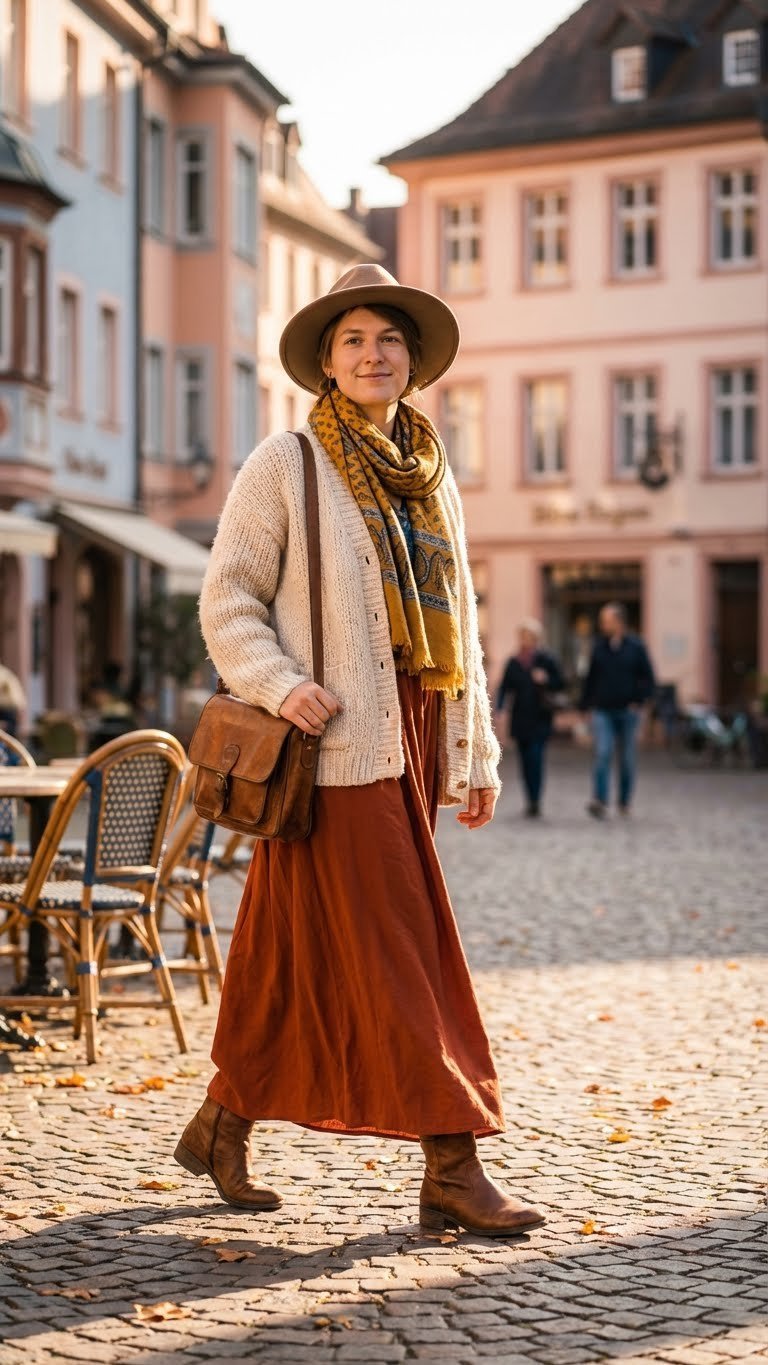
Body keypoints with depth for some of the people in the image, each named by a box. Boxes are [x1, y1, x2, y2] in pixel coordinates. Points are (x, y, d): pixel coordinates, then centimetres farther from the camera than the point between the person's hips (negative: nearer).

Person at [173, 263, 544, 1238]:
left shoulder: (432, 475, 16)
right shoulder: (285, 464, -2)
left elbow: (459, 625, 18)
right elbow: (227, 598, -3)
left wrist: (476, 754, 15)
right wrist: (279, 685, -19)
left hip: (414, 737, 6)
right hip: (338, 740, -6)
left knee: (296, 944, 11)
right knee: (396, 950, -8)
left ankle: (222, 1127, 24)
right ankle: (452, 1166, -4)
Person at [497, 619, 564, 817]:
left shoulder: (546, 660, 0)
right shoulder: (514, 662, 8)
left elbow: (560, 684, 4)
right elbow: (505, 687, 4)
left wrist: (545, 680, -16)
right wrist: (499, 707, -11)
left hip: (540, 719, -3)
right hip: (520, 718, 3)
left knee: (535, 758, -14)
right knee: (525, 761, 5)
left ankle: (535, 801, -15)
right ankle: (532, 801, 15)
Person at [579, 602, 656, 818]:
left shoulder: (635, 647, 0)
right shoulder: (599, 646, 6)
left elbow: (648, 678, 3)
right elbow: (591, 678, 12)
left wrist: (639, 701, -8)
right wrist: (584, 706, 11)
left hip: (627, 712, 0)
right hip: (603, 711, 1)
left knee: (627, 759, 7)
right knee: (602, 754, -15)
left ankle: (624, 802, 19)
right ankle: (599, 802, -22)